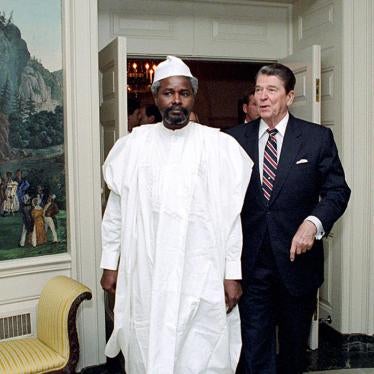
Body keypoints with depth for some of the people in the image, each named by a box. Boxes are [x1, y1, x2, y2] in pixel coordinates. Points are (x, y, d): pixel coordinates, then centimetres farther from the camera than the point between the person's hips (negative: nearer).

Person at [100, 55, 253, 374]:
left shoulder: (221, 146, -2)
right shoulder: (132, 146, 4)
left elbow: (233, 215, -1)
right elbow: (116, 209, 9)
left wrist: (233, 273, -3)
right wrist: (110, 264, 9)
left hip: (202, 278, -2)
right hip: (145, 275, 2)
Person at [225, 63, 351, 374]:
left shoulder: (318, 138, -3)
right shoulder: (236, 138, 0)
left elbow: (337, 190, -1)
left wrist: (314, 222, -19)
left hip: (297, 255, 0)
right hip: (251, 260, 0)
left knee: (295, 341, 20)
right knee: (254, 344, 4)